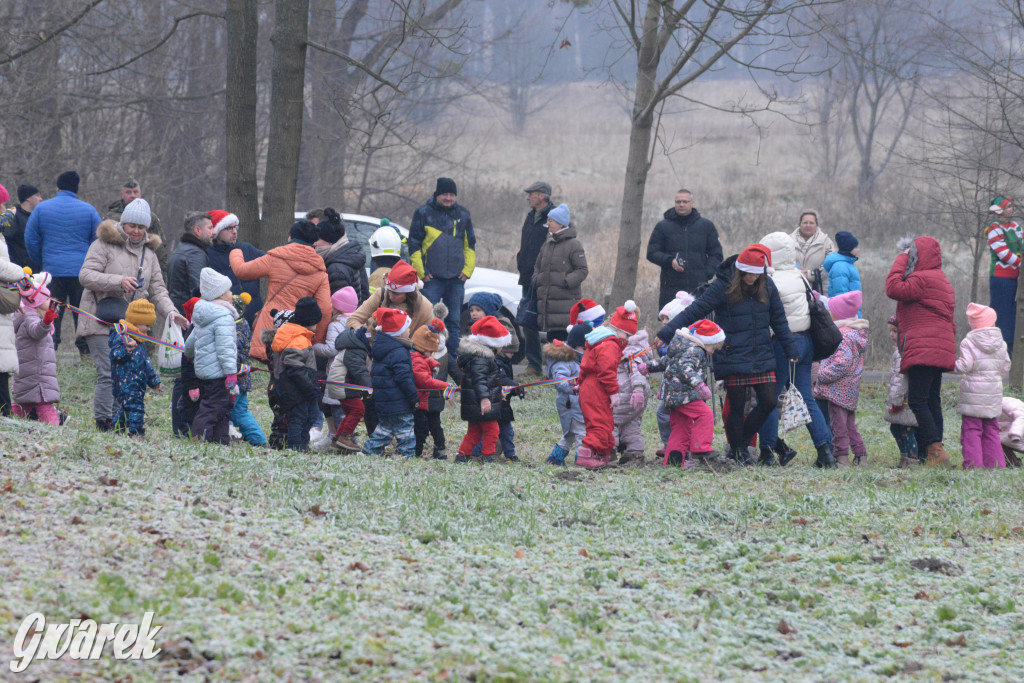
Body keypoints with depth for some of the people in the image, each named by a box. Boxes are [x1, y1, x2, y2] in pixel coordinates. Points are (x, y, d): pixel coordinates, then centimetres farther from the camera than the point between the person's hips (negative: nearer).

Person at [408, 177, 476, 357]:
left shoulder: (463, 214, 11)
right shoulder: (423, 214, 1)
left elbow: (470, 245, 17)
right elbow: (414, 245, 2)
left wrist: (467, 270, 6)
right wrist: (421, 271, -6)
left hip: (457, 278, 3)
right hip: (433, 277, -3)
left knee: (454, 321, 6)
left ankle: (453, 358, 11)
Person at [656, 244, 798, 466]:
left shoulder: (767, 286, 3)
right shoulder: (722, 287, -10)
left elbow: (779, 320, 14)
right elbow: (694, 312, -11)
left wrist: (791, 350, 16)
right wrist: (666, 334, -17)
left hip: (762, 357, 5)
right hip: (734, 358, -5)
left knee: (769, 402, 1)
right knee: (737, 406, -1)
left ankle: (741, 443, 19)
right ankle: (737, 450, 16)